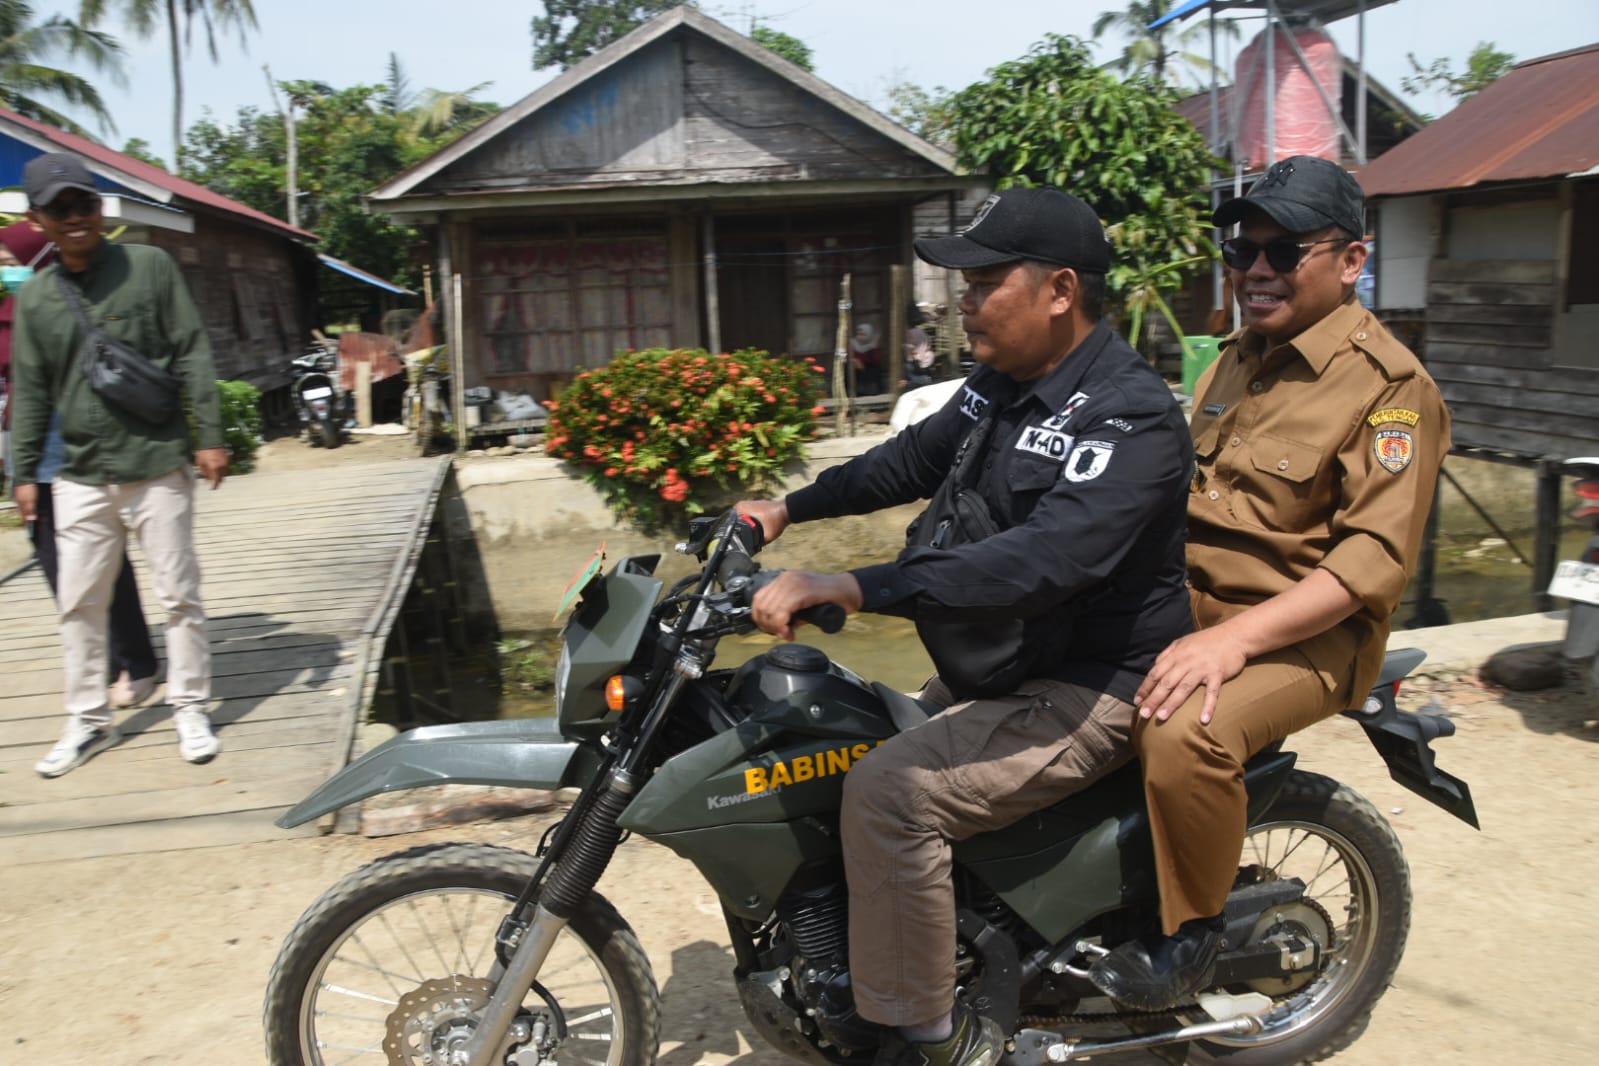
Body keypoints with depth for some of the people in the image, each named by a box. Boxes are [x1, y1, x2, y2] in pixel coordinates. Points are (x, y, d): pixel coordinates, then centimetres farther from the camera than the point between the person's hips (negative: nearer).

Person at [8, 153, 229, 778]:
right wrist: (25, 474, 11)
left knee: (179, 593, 3)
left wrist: (210, 436, -6)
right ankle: (88, 721, 21)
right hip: (81, 477, 3)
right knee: (78, 603, 8)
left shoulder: (149, 267, -1)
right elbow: (30, 393, 12)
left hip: (157, 464, -3)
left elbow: (192, 355, -1)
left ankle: (190, 710, 16)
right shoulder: (35, 298, 8)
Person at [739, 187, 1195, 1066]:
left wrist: (851, 589, -42)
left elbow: (1045, 559, -38)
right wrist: (790, 508, 18)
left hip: (1086, 694, -10)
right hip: (995, 670, 10)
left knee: (889, 793, -24)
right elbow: (916, 458, 24)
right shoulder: (999, 382, 6)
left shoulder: (1130, 417, -23)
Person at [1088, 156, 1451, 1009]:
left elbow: (1376, 556, -20)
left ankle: (1190, 931, -7)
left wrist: (1237, 636, -29)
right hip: (1186, 601, 8)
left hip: (1308, 633, -8)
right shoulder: (1238, 356, 15)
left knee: (1182, 730, -33)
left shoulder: (1391, 387, -11)